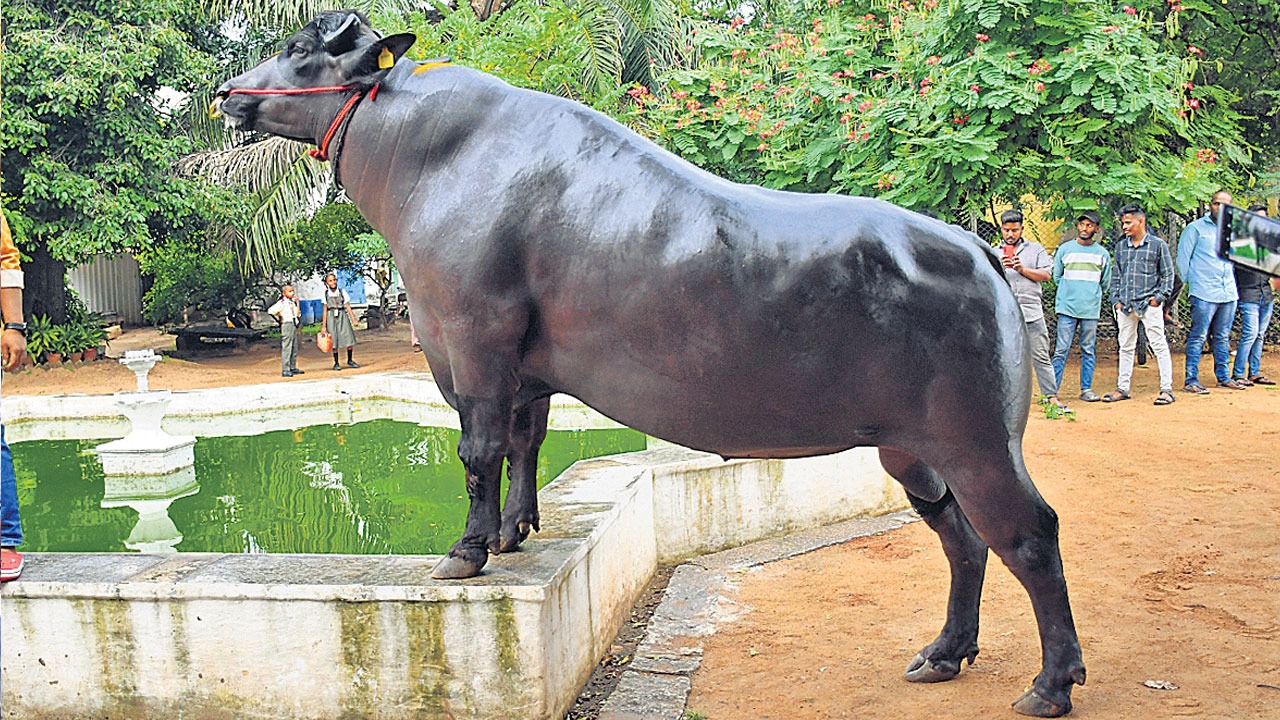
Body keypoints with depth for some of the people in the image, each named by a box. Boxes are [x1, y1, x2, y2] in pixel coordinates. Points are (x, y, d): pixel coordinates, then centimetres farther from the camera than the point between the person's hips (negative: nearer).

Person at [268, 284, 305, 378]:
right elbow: (270, 311, -18)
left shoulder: (293, 302, 15)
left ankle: (293, 368, 21)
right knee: (286, 348, -10)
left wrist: (297, 302, 9)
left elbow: (297, 314, 13)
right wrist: (279, 317, -7)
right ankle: (285, 370, -11)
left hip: (294, 325, 8)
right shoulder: (282, 303, -9)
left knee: (294, 348, 12)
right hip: (286, 325, -8)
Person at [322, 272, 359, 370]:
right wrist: (324, 325, 3)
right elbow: (325, 310, 5)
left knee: (349, 338, -5)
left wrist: (354, 319, -1)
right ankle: (336, 363, 8)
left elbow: (348, 306, 5)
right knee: (334, 340, -1)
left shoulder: (342, 292, 5)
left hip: (342, 316, 1)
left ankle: (350, 360, 11)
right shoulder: (326, 294, 3)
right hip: (331, 317, -1)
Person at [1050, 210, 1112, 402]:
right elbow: (1057, 277, 12)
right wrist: (1071, 290, 6)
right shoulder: (1065, 249, 6)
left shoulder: (1103, 254, 9)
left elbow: (1105, 282, 16)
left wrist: (1090, 291, 8)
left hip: (1091, 309, 2)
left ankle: (1086, 389, 13)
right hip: (1067, 307, -1)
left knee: (1088, 350, 6)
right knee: (1061, 350, -5)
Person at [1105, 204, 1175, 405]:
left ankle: (1167, 389, -2)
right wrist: (1116, 300, 9)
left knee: (1159, 346, -4)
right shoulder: (1121, 247, 15)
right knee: (1125, 347, 9)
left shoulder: (1158, 245, 2)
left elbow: (1168, 274, 3)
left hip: (1149, 304, -5)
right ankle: (1122, 388, 15)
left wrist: (1159, 297, -7)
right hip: (1125, 305, 5)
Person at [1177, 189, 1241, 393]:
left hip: (1229, 293, 5)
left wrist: (1231, 283, 20)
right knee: (1198, 337, -5)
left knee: (1222, 337, 11)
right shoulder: (1196, 228, -2)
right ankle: (1191, 380, -3)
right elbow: (1182, 258, -1)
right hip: (1204, 294, -5)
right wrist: (1192, 282, 0)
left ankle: (1223, 377, 19)